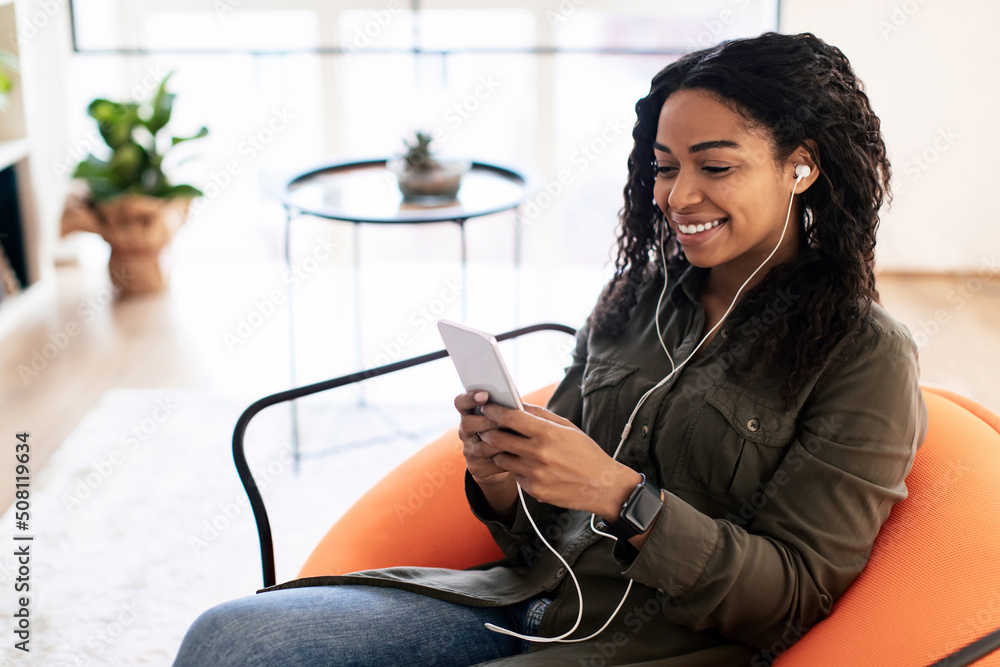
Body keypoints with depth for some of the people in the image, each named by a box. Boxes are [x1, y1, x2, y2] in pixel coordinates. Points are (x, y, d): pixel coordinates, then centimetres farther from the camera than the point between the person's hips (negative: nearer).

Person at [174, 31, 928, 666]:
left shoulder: (864, 356, -4)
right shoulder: (631, 305, 11)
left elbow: (796, 594, -9)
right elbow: (544, 530, 14)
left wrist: (620, 494, -21)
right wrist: (499, 480, -10)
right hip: (527, 602, 5)